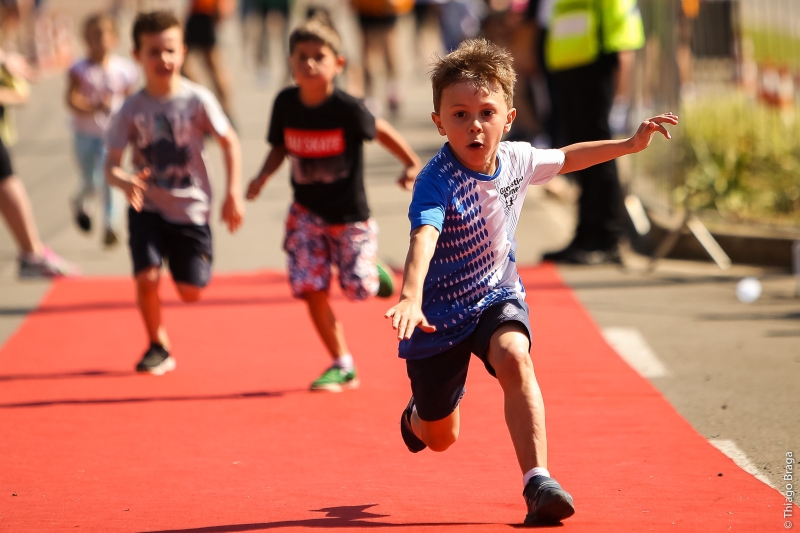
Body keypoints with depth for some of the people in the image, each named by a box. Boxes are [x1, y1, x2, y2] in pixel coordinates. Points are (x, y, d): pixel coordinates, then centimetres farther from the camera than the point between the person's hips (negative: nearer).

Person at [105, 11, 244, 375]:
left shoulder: (197, 99, -11)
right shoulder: (132, 109, -9)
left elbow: (229, 142, -1)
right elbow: (111, 164, -7)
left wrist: (233, 193, -7)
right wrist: (124, 182, -30)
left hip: (190, 208, 0)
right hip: (147, 208, 0)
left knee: (191, 291, -1)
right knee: (147, 275, -18)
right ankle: (157, 347, 5)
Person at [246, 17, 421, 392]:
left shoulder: (347, 109, -20)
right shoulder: (286, 104, -9)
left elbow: (380, 131, -4)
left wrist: (411, 164, -9)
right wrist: (263, 176, -11)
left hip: (349, 214, -3)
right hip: (307, 212, 3)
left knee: (357, 288, -6)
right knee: (312, 290, -6)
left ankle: (374, 272, 33)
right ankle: (342, 367, 8)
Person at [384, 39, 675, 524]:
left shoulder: (517, 160, -8)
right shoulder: (437, 182, -29)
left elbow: (566, 158, 15)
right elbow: (423, 238, -48)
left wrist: (630, 144, 15)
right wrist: (410, 299, -65)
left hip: (497, 298, 4)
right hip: (441, 311, -3)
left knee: (514, 358, -31)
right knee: (440, 438, 10)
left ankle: (538, 480, -32)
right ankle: (417, 414, 50)